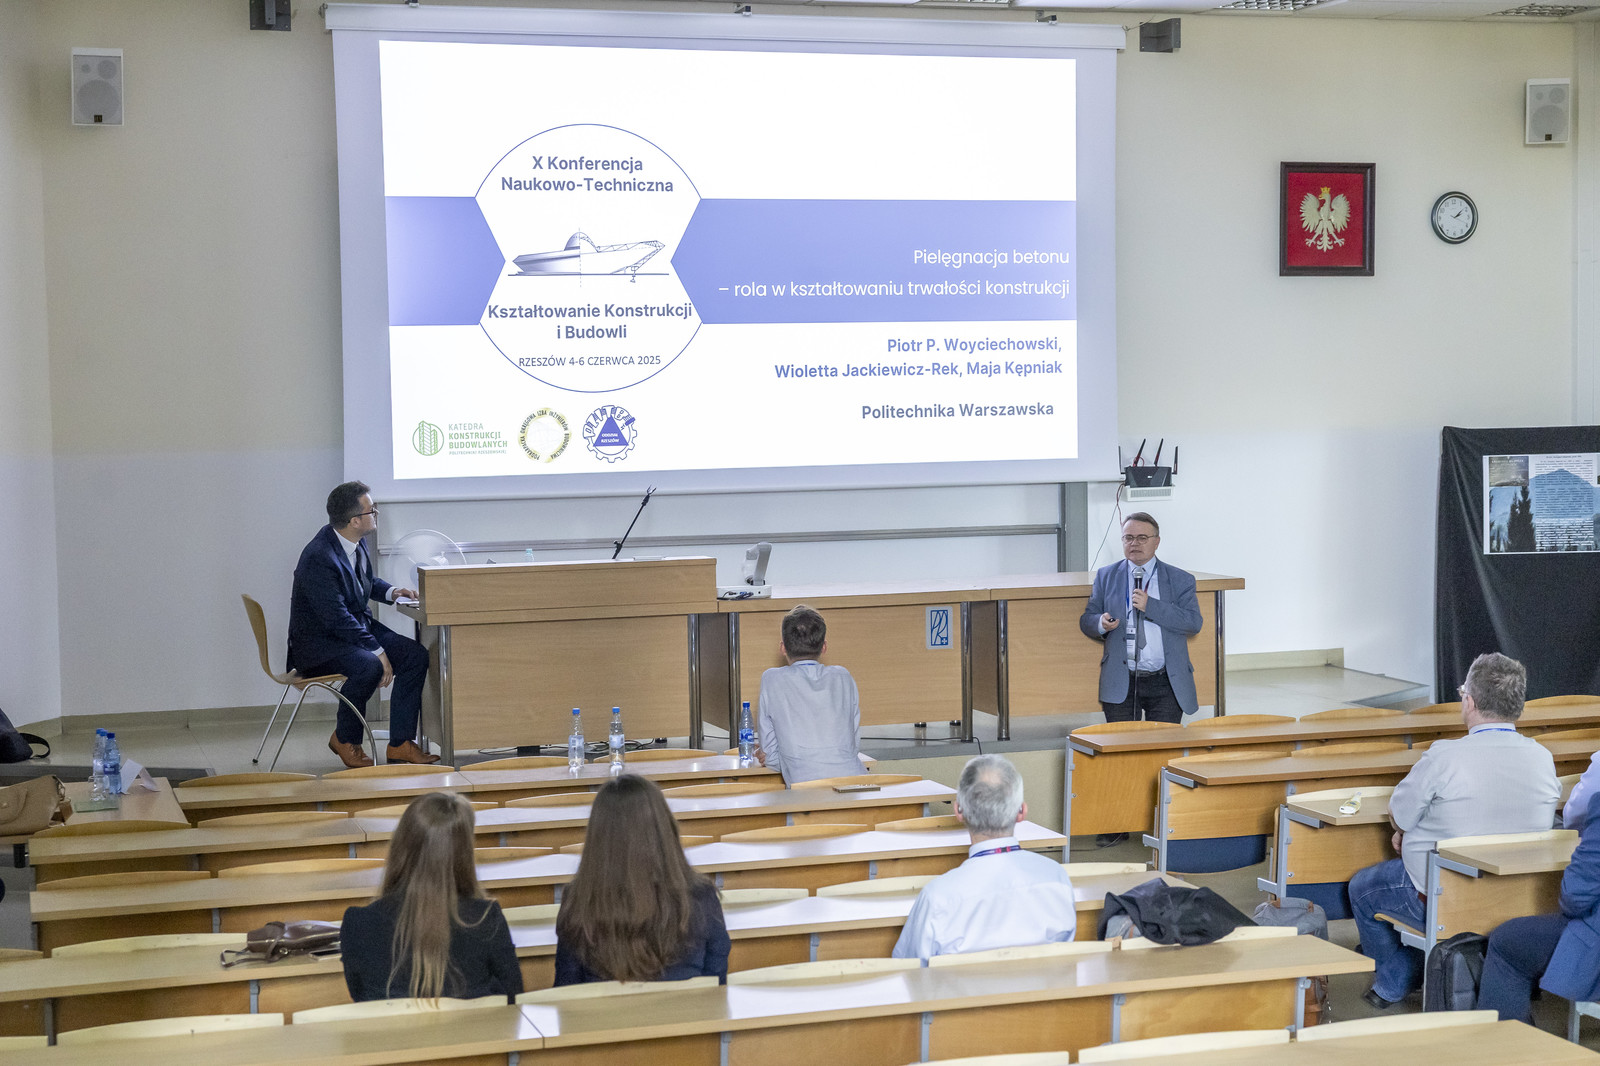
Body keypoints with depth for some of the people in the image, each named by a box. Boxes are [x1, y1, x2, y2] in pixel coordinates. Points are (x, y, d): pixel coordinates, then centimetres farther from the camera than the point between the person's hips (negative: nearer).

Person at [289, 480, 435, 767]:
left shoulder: (354, 542, 1)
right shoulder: (319, 558, -27)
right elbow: (337, 618, -28)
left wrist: (390, 591, 2)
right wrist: (377, 651, -28)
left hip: (359, 624, 9)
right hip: (320, 642, -9)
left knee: (416, 656, -8)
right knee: (369, 666, -35)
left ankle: (400, 744, -4)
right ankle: (345, 740, -10)